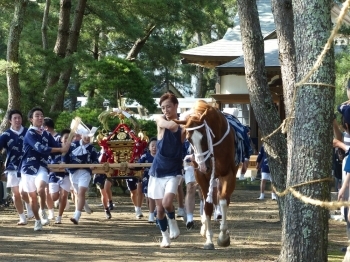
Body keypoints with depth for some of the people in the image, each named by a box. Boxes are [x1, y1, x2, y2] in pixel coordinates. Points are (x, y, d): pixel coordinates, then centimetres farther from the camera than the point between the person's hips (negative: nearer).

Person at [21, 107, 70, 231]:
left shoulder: (47, 135, 9)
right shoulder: (30, 133, -10)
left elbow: (57, 148, 9)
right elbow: (40, 148, -24)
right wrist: (61, 149, -28)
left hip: (41, 167, 2)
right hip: (28, 168, -2)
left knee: (41, 188, -27)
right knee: (32, 196, 5)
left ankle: (42, 211, -7)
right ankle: (37, 221, 21)